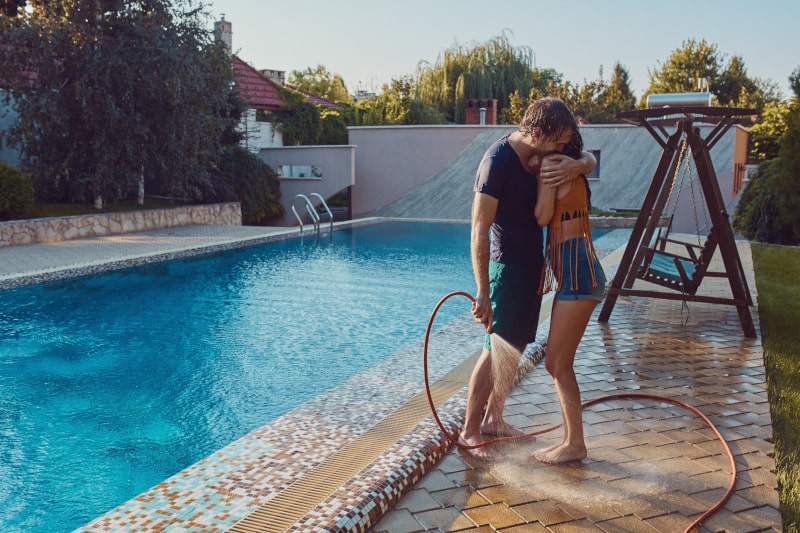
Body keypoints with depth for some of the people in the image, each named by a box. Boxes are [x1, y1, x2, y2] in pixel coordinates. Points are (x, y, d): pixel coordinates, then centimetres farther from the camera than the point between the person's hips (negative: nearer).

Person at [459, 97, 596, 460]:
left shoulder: (541, 154, 2)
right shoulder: (498, 161, -23)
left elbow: (589, 158, 11)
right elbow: (479, 231, -24)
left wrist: (577, 166, -16)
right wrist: (483, 293, -25)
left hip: (532, 263, 9)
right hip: (507, 265, -9)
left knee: (516, 348, 14)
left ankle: (493, 419, 27)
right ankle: (470, 431, 7)